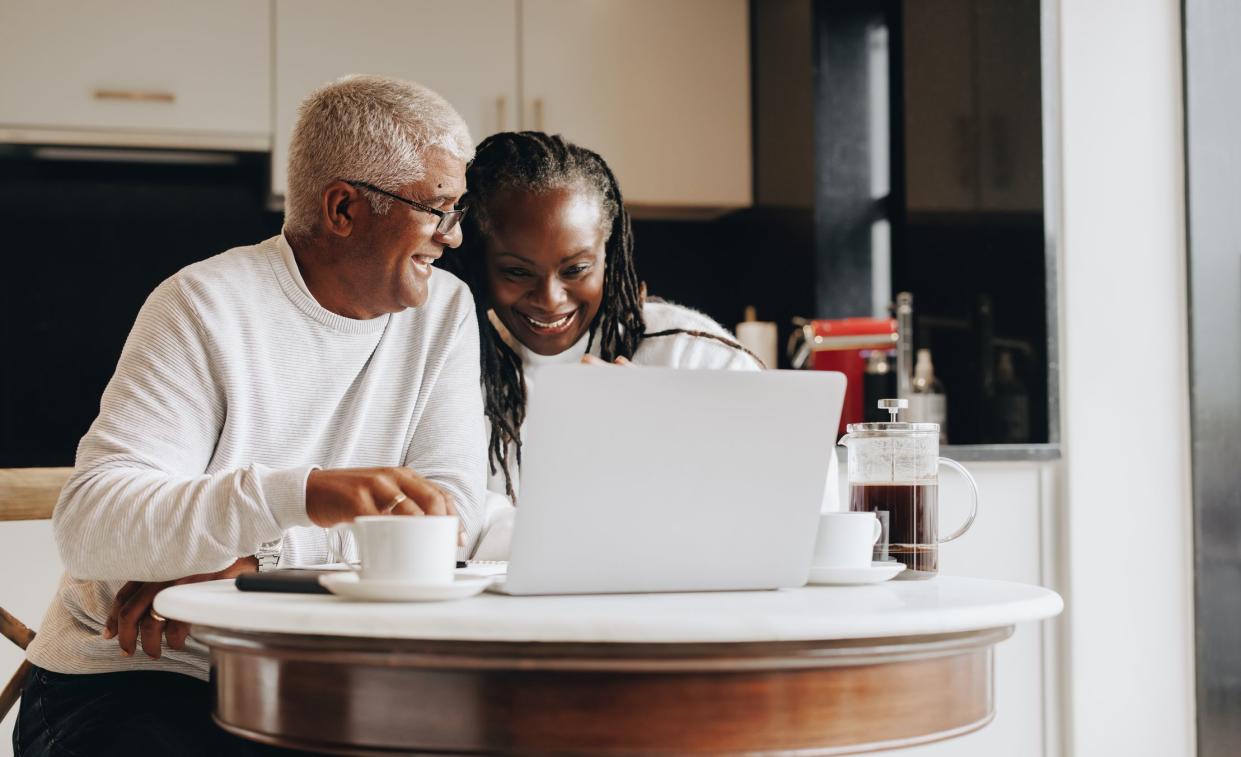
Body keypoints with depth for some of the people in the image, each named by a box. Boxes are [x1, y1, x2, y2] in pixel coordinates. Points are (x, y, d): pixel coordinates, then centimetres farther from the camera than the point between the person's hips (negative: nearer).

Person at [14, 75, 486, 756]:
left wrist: (247, 564, -22)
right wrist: (304, 494, -39)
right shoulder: (207, 308, -12)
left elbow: (452, 510, -8)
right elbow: (87, 523, -23)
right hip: (130, 679, -4)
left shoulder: (444, 310, 4)